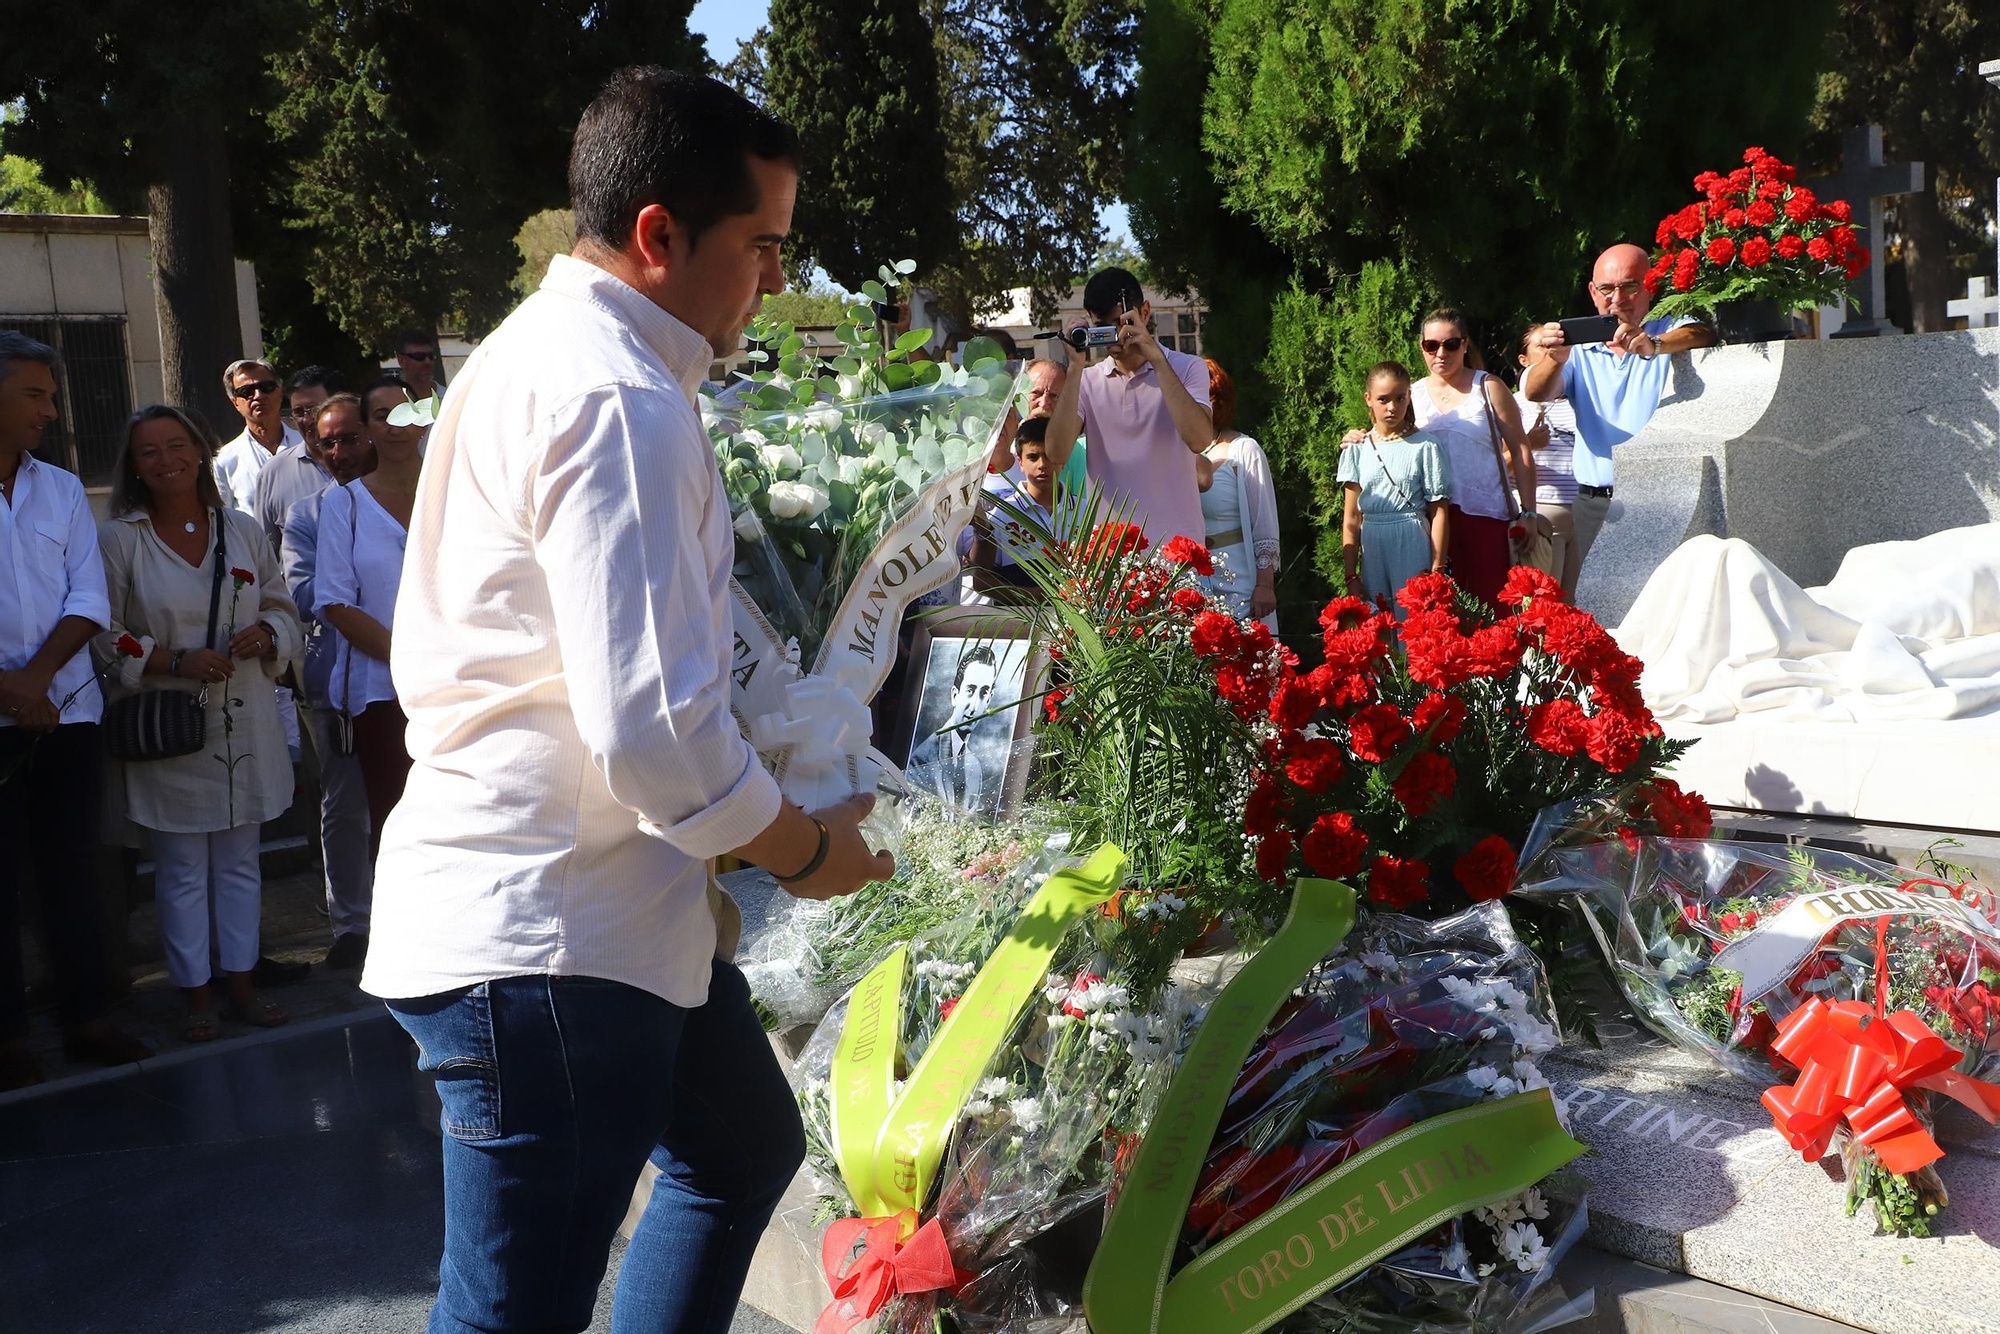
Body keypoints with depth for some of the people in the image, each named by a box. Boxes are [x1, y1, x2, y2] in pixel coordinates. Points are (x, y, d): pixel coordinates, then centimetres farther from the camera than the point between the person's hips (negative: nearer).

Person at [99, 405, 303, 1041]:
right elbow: (104, 637, -5)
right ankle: (197, 995, 15)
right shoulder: (119, 540, -3)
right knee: (182, 869, 3)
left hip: (245, 723, 3)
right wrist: (175, 662, -18)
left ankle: (242, 983, 22)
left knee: (239, 861, 11)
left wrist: (265, 634, -9)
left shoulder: (244, 530, 7)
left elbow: (283, 609, 13)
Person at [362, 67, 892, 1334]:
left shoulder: (540, 352, 14)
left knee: (749, 1146, 26)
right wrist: (805, 849, -10)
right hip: (548, 940, -11)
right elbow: (652, 729, -27)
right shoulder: (620, 401, -20)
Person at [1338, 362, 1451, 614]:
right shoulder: (1357, 449, 7)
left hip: (1412, 548, -3)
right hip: (1372, 550, 3)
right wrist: (1351, 576, 3)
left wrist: (1437, 571, -6)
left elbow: (1439, 513, -1)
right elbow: (1351, 519, 7)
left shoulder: (1424, 446, -1)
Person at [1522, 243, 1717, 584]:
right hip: (1594, 504, 2)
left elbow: (1704, 336, -17)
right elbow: (1536, 393, -5)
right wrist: (1555, 359, -27)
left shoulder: (1672, 333, 6)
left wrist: (1654, 346, -38)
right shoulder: (1580, 348, 12)